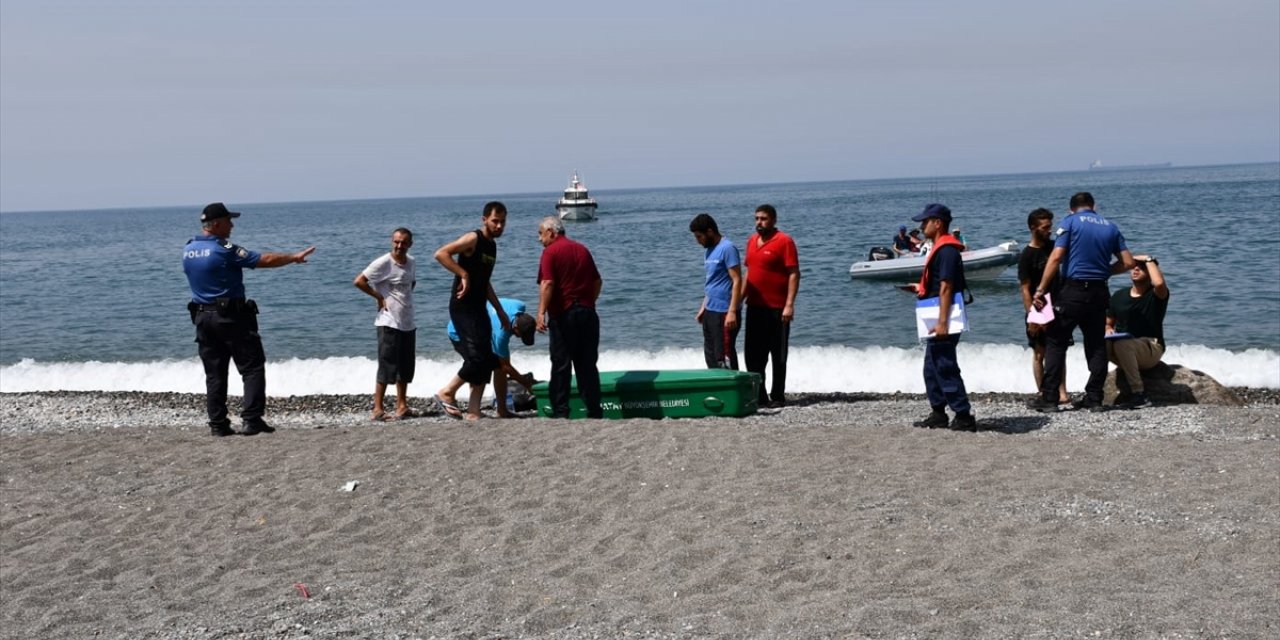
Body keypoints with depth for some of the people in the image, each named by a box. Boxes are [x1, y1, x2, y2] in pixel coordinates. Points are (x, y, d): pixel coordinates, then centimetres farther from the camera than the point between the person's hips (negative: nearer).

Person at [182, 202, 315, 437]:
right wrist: (294, 257, -1)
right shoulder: (225, 250, -15)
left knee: (214, 373, 10)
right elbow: (266, 260, -13)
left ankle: (218, 424, 9)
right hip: (231, 317, -7)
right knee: (252, 367, 0)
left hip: (202, 317, 7)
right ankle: (252, 420, -7)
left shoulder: (188, 250, 6)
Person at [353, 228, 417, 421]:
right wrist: (379, 297, -12)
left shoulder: (412, 262, 9)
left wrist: (405, 299, 10)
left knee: (405, 367, 11)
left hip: (408, 323, 7)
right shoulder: (383, 263, -12)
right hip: (389, 323, -7)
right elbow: (359, 281, -15)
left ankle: (402, 406, 21)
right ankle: (378, 409, -3)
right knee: (387, 367, -7)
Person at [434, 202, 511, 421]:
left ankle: (473, 412, 8)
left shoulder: (492, 245, 17)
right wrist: (464, 275, -25)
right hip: (462, 307, -9)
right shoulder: (473, 239, -10)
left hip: (479, 308, 9)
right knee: (477, 358, -14)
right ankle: (447, 393, 4)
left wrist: (501, 312, 26)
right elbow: (440, 254, -23)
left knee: (486, 362, 5)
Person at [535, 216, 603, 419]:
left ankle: (560, 411, 0)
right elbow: (598, 282, 17)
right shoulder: (582, 250, 14)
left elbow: (547, 283, -18)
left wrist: (541, 312, -21)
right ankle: (595, 411, 11)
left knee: (561, 365, 1)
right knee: (587, 364, 10)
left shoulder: (551, 251, -6)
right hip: (588, 313, 6)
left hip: (563, 314, -6)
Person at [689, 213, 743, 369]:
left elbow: (737, 281, -17)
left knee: (724, 356, -6)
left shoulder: (727, 249, -13)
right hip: (710, 311, 9)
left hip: (724, 313, -9)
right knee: (710, 355, 12)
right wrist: (703, 307, 19)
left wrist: (732, 312, -21)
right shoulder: (710, 250, 15)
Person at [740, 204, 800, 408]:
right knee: (753, 354, 9)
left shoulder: (784, 241, -9)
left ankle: (778, 397, 9)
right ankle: (758, 395, 18)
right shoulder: (752, 240, 12)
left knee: (778, 356, 2)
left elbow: (794, 274, -13)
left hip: (777, 309, -7)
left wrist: (789, 304, -20)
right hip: (754, 307, 7)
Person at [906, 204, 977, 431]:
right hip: (937, 320, 11)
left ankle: (964, 417, -5)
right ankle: (938, 414, 22)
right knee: (932, 369, 15)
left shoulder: (947, 250, -17)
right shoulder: (940, 249, 16)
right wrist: (922, 288, 17)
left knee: (946, 369, -8)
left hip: (943, 321, -11)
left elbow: (946, 288, -23)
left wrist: (942, 322, -26)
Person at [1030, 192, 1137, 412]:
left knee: (1055, 342, 1)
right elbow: (1128, 262, 8)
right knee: (1096, 345, 12)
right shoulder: (1111, 227, 12)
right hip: (1099, 293, 5)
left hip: (1073, 290, -4)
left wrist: (1041, 290, -11)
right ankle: (1094, 398, 12)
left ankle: (1049, 398, -2)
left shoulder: (1070, 221, -2)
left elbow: (1056, 257, -12)